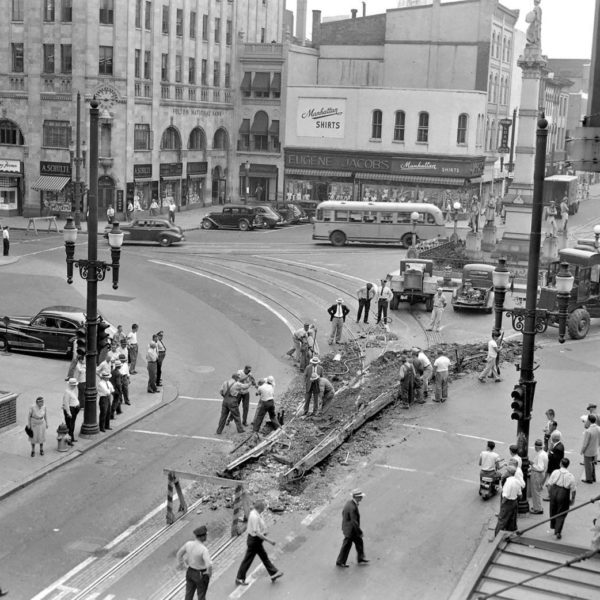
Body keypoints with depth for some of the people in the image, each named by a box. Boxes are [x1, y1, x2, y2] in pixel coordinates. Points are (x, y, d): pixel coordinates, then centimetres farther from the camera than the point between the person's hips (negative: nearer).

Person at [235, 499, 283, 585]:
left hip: (257, 540, 10)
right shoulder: (255, 517, -30)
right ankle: (239, 578, 17)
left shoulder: (256, 513, 1)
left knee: (264, 557, 18)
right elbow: (257, 533, -30)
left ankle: (273, 573, 28)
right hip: (254, 540, -10)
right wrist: (269, 540, -26)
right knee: (248, 560, 4)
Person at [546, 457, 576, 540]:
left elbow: (549, 484, -3)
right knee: (561, 514, 9)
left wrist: (549, 493, 12)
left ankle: (553, 526, 38)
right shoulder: (571, 476, -10)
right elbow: (573, 490, -6)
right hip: (564, 494, -2)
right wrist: (572, 499, 7)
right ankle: (558, 531, 4)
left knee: (553, 511, 21)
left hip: (554, 492, 2)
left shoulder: (555, 472, -8)